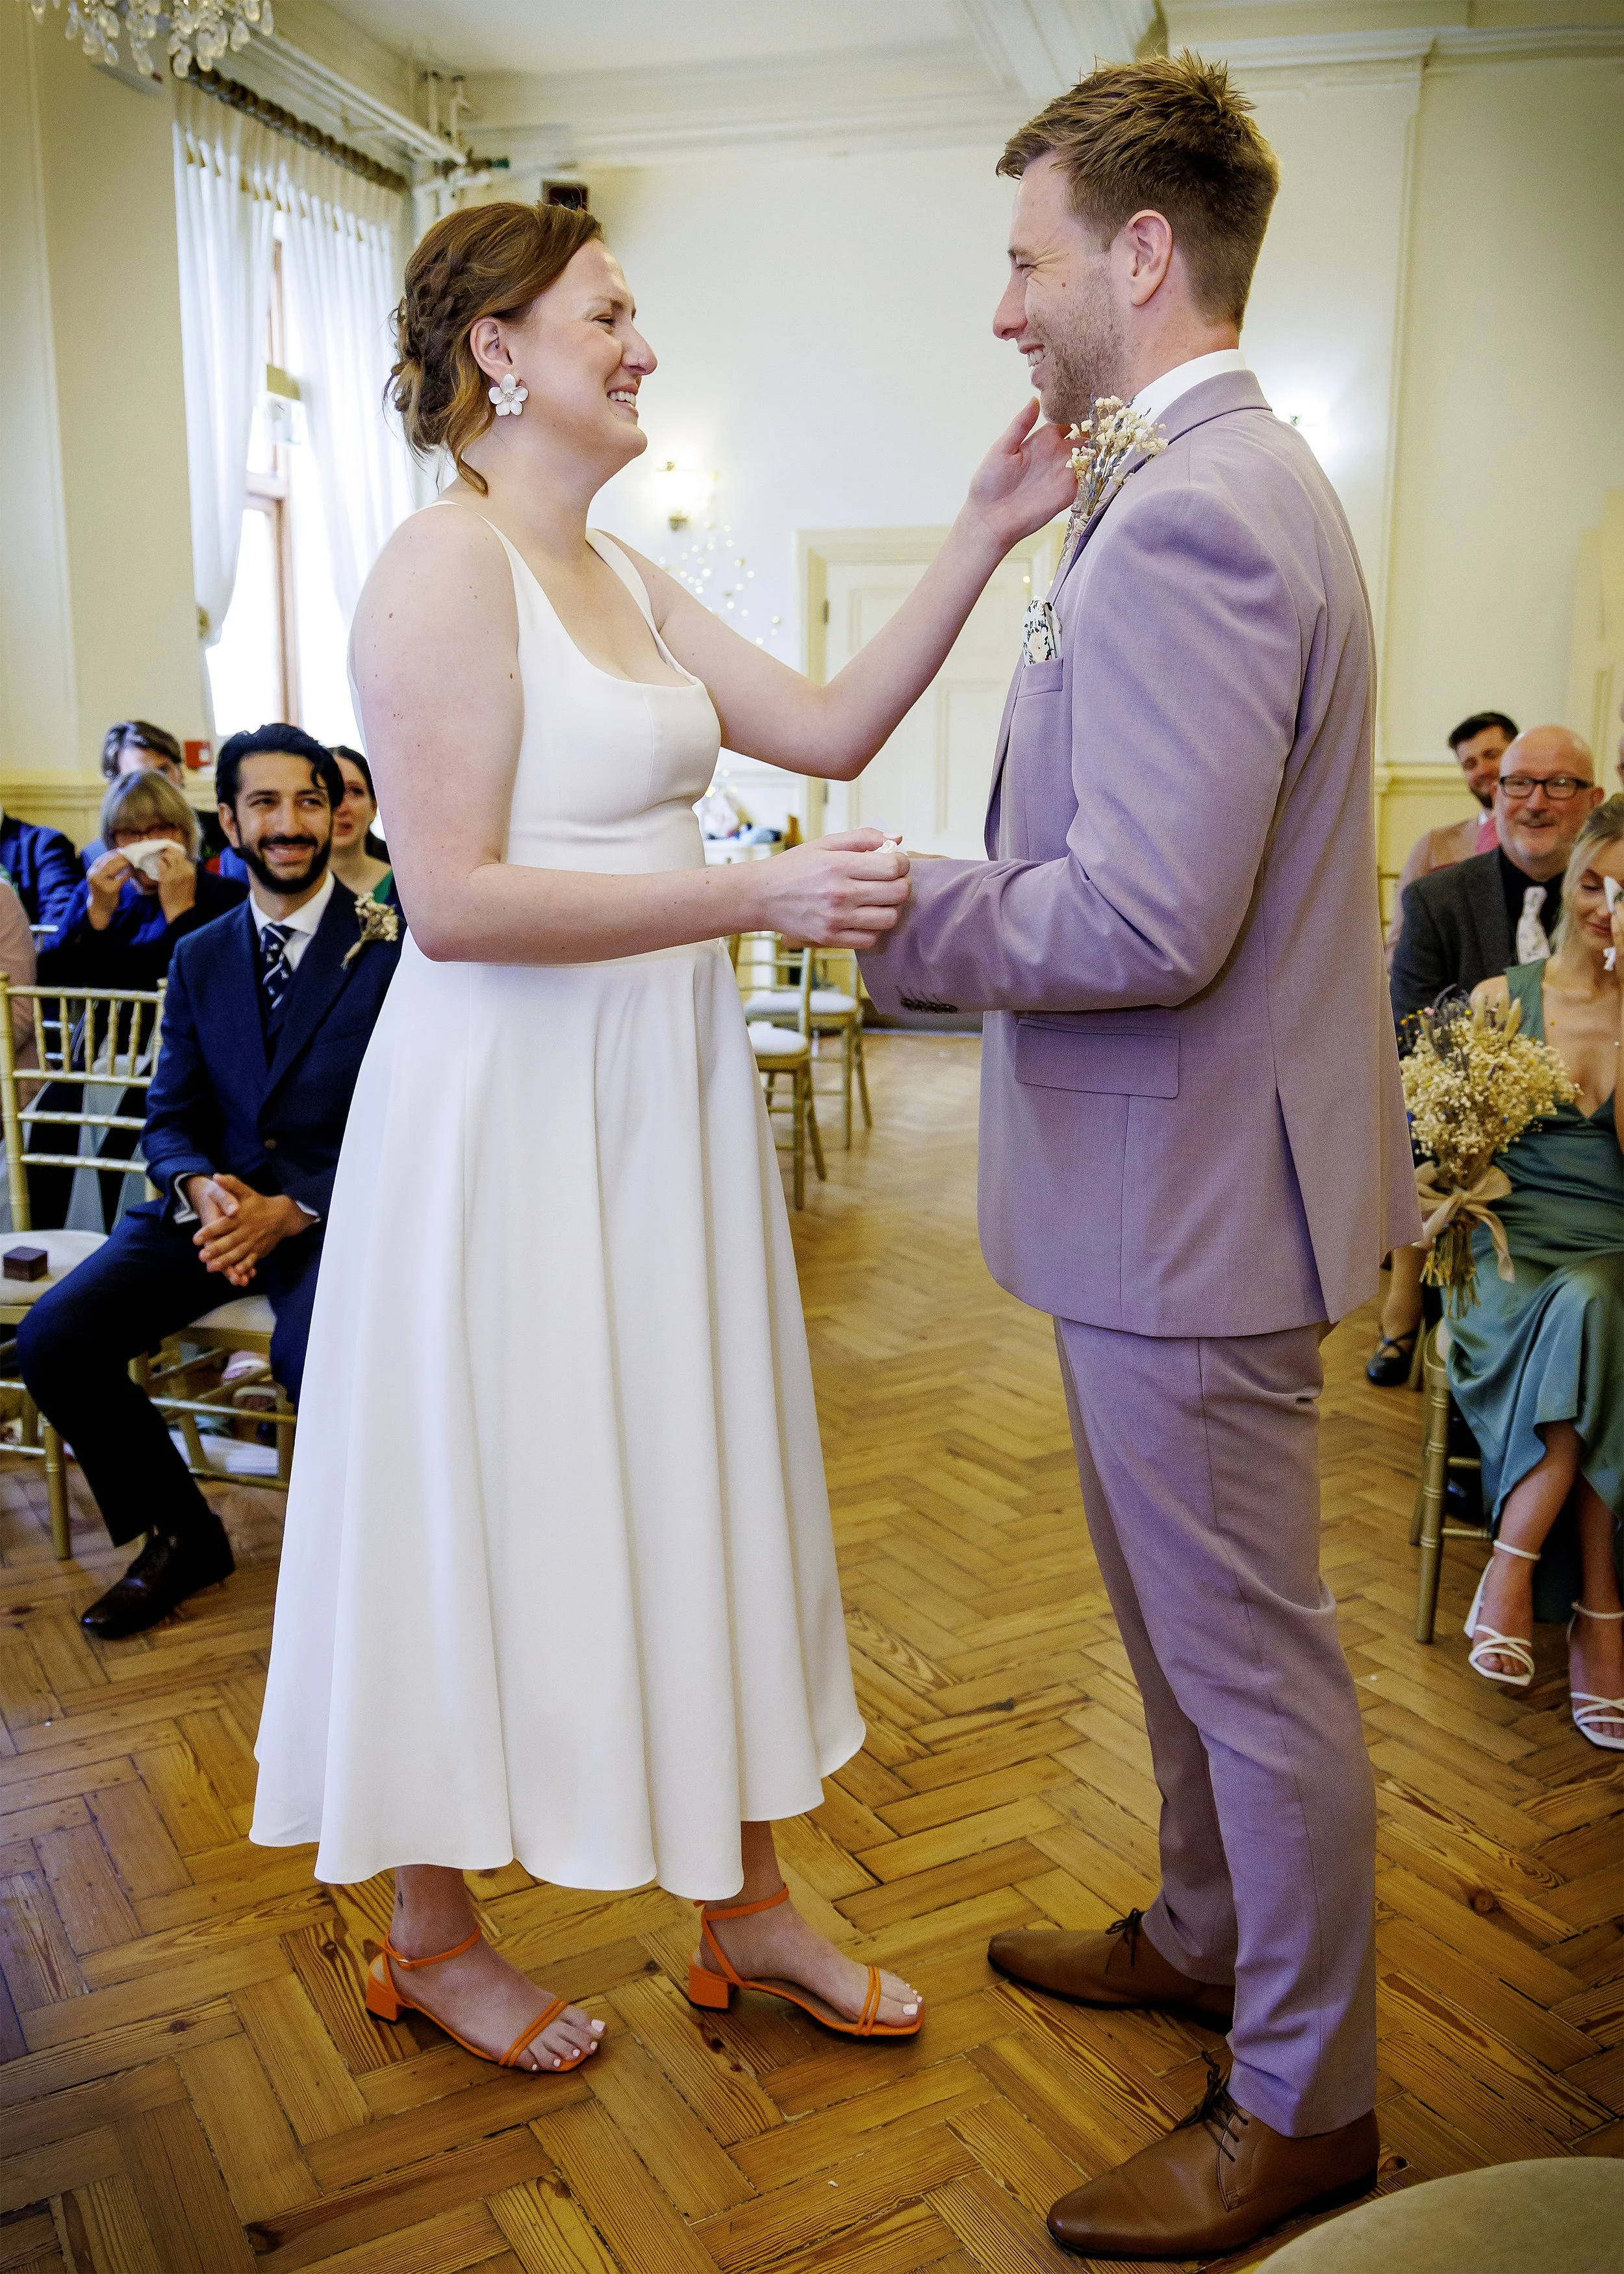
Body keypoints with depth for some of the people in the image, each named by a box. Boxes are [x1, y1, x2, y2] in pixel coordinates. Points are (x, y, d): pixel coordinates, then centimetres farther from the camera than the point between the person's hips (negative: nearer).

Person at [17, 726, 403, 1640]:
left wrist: (293, 1211, -20)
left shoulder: (389, 951, -4)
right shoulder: (199, 959, 13)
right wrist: (201, 1187, -13)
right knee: (52, 1337, -15)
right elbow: (169, 1118, 12)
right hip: (219, 1201, 5)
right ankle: (181, 1536, 8)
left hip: (336, 1211, -5)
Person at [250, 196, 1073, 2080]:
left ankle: (742, 1902, 33)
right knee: (489, 1502, 6)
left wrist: (987, 534, 5)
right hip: (511, 1110, -8)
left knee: (690, 1484, 15)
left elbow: (833, 727, 9)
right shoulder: (445, 566, -13)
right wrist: (756, 895, -26)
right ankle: (427, 1935, 31)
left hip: (656, 1099, 9)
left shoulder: (621, 581, 13)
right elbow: (456, 899, -21)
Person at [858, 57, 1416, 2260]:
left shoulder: (1194, 515, -21)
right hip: (1172, 1174, 11)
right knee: (1187, 1621, 24)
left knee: (1249, 1654, 6)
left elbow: (1144, 919, -28)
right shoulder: (1236, 483, 14)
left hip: (1191, 1191, -11)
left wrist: (896, 919, -14)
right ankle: (1206, 1933, 46)